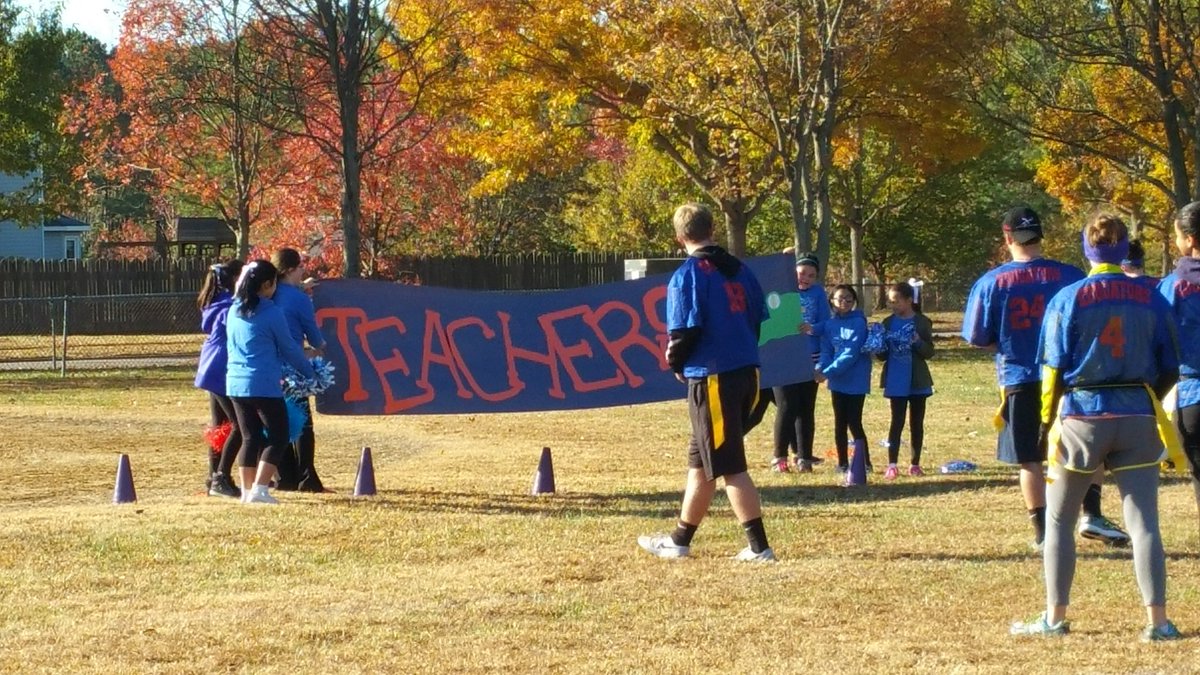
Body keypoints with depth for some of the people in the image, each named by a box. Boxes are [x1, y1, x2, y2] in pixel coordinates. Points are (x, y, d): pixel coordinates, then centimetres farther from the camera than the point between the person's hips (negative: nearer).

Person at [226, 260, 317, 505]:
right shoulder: (271, 313, -10)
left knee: (250, 438, 14)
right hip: (264, 384, -7)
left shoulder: (235, 311, 10)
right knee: (278, 437, 1)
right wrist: (309, 372, 13)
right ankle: (259, 490, -8)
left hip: (236, 383, 7)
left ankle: (247, 490, 10)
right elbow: (288, 348, -2)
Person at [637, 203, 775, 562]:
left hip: (711, 379, -8)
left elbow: (686, 330, -16)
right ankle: (680, 540, 27)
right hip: (746, 371, 8)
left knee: (730, 466, -2)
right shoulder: (740, 270, 11)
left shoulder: (687, 275, -10)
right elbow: (759, 317, 13)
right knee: (700, 460, 18)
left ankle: (759, 547, -3)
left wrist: (676, 363, 2)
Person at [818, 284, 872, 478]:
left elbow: (852, 354, -18)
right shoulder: (830, 324, 5)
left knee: (854, 423, -5)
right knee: (840, 423, 8)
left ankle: (865, 462, 6)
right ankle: (843, 464, 16)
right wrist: (820, 367, -16)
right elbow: (826, 352, 5)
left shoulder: (858, 323, -11)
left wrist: (828, 372, -23)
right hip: (837, 381, 5)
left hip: (856, 380, -5)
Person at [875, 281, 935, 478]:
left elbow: (929, 352, -5)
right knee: (897, 422, -2)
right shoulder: (888, 323, 4)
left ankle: (915, 464, 17)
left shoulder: (922, 322, -4)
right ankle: (892, 465, -5)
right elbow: (882, 356, 6)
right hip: (896, 382, 1)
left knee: (916, 423, 8)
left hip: (917, 382, -1)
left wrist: (918, 342, -24)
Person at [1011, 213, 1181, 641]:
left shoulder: (1069, 299, -5)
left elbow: (1053, 369, -5)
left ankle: (1055, 618, 11)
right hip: (1137, 418, 2)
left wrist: (1048, 421, 5)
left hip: (1082, 416, -2)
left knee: (1059, 520, 11)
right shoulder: (1151, 300, 2)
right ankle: (1158, 621, -2)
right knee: (1144, 522, 3)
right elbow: (1169, 370, 5)